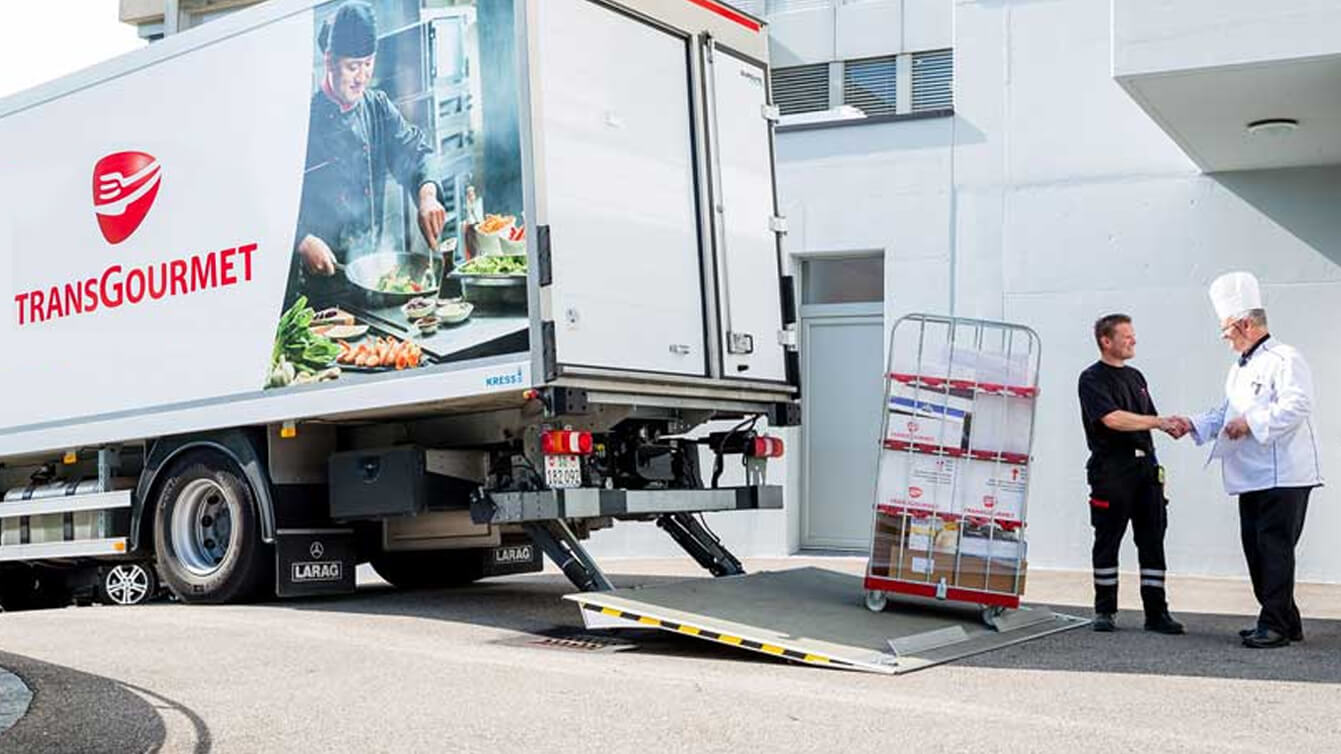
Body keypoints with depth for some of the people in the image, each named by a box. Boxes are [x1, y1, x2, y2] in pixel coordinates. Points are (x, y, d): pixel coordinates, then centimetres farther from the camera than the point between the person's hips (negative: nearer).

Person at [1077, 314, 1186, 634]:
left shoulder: (1136, 377, 19)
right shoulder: (1093, 378, -5)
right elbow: (1112, 418, -18)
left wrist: (1170, 425, 2)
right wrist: (1158, 421, -14)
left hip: (1145, 465, 6)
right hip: (1111, 469, -6)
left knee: (1152, 540, 3)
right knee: (1108, 540, 2)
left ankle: (1156, 612, 7)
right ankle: (1105, 611, 12)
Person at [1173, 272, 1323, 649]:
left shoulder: (1285, 359, -9)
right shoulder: (1239, 368, 21)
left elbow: (1296, 406, -21)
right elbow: (1225, 414, 26)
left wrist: (1251, 423, -22)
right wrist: (1194, 424, 12)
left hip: (1283, 476, -9)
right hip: (1252, 477, 9)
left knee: (1275, 547, -7)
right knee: (1255, 547, 10)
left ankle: (1275, 625, -2)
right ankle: (1285, 622, 20)